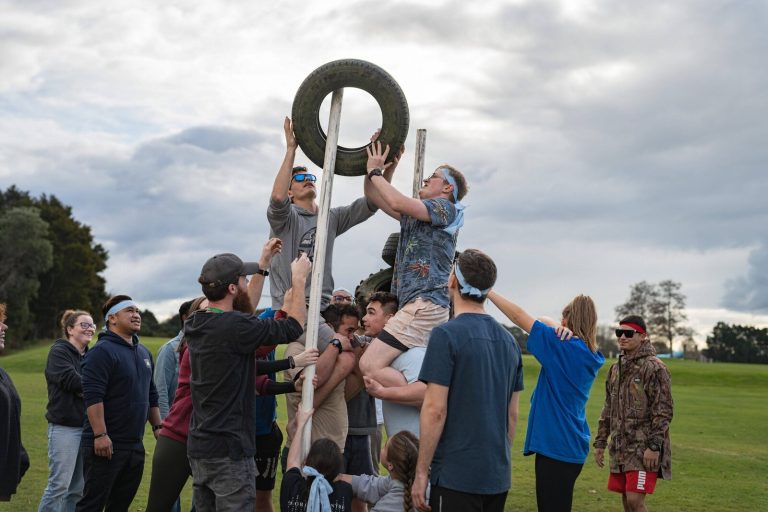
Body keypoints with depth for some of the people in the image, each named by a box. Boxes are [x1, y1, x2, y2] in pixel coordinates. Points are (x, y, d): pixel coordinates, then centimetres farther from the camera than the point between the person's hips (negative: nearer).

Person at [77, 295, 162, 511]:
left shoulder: (144, 353, 15)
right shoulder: (102, 351, -11)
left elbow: (151, 395, 23)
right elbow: (92, 396, -20)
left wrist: (157, 427, 18)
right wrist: (100, 435, -25)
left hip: (135, 445, 8)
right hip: (106, 445, -8)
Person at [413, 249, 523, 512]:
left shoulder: (446, 335, -12)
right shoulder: (508, 340, 9)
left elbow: (435, 410, -15)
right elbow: (512, 414, 14)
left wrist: (421, 472, -9)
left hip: (456, 477, -6)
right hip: (498, 476, 7)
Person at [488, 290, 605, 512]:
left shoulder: (563, 346, -13)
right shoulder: (592, 356, 9)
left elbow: (519, 316, -8)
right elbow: (545, 321, 17)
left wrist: (487, 292, 1)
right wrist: (557, 327, -4)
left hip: (556, 446, -8)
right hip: (572, 446, 8)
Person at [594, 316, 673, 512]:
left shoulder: (654, 368, -10)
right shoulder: (616, 368, 13)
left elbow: (663, 411, -14)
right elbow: (608, 409, 18)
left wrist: (654, 446, -19)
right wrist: (600, 442, 15)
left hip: (643, 449, -7)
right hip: (620, 448, 7)